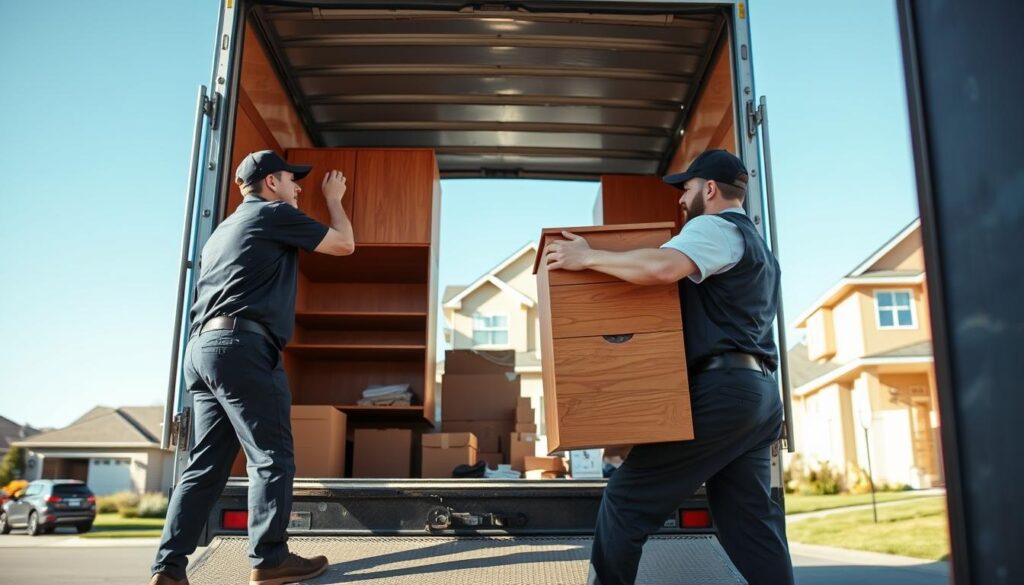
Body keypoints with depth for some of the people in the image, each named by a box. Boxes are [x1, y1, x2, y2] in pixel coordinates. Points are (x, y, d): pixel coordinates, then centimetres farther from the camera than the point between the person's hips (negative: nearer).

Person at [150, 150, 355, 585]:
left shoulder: (225, 228, 28)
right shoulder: (274, 214, 2)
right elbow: (344, 244, 8)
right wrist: (334, 199, 23)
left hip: (201, 347, 9)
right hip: (241, 346, -9)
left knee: (206, 464, 7)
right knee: (271, 455, -4)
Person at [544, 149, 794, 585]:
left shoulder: (715, 227, -3)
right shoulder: (758, 246, 28)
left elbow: (663, 267, -24)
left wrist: (588, 258, -14)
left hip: (721, 388, -10)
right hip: (759, 392, 10)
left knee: (627, 500, -4)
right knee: (749, 521, 10)